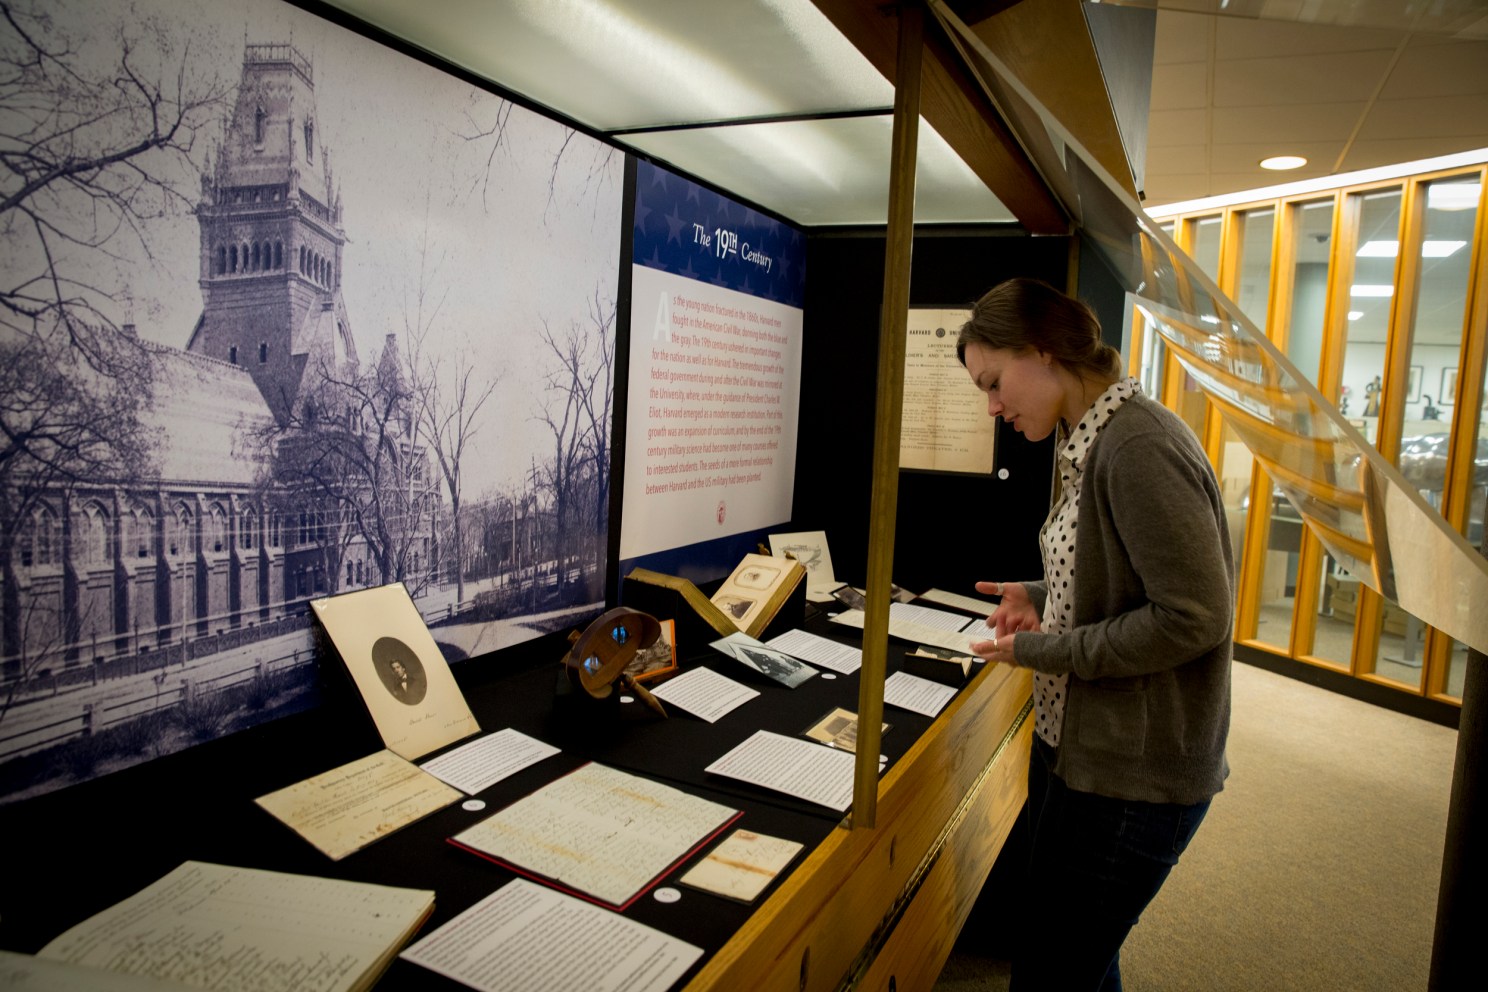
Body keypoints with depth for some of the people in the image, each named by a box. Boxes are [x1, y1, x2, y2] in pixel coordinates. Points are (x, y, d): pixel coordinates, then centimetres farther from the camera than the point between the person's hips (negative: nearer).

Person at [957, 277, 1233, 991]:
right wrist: (1040, 597, 3)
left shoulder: (1139, 448, -23)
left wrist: (1042, 651, -18)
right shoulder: (1093, 442, 7)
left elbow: (1195, 616, -24)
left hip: (1132, 779, -9)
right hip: (1078, 745, 9)